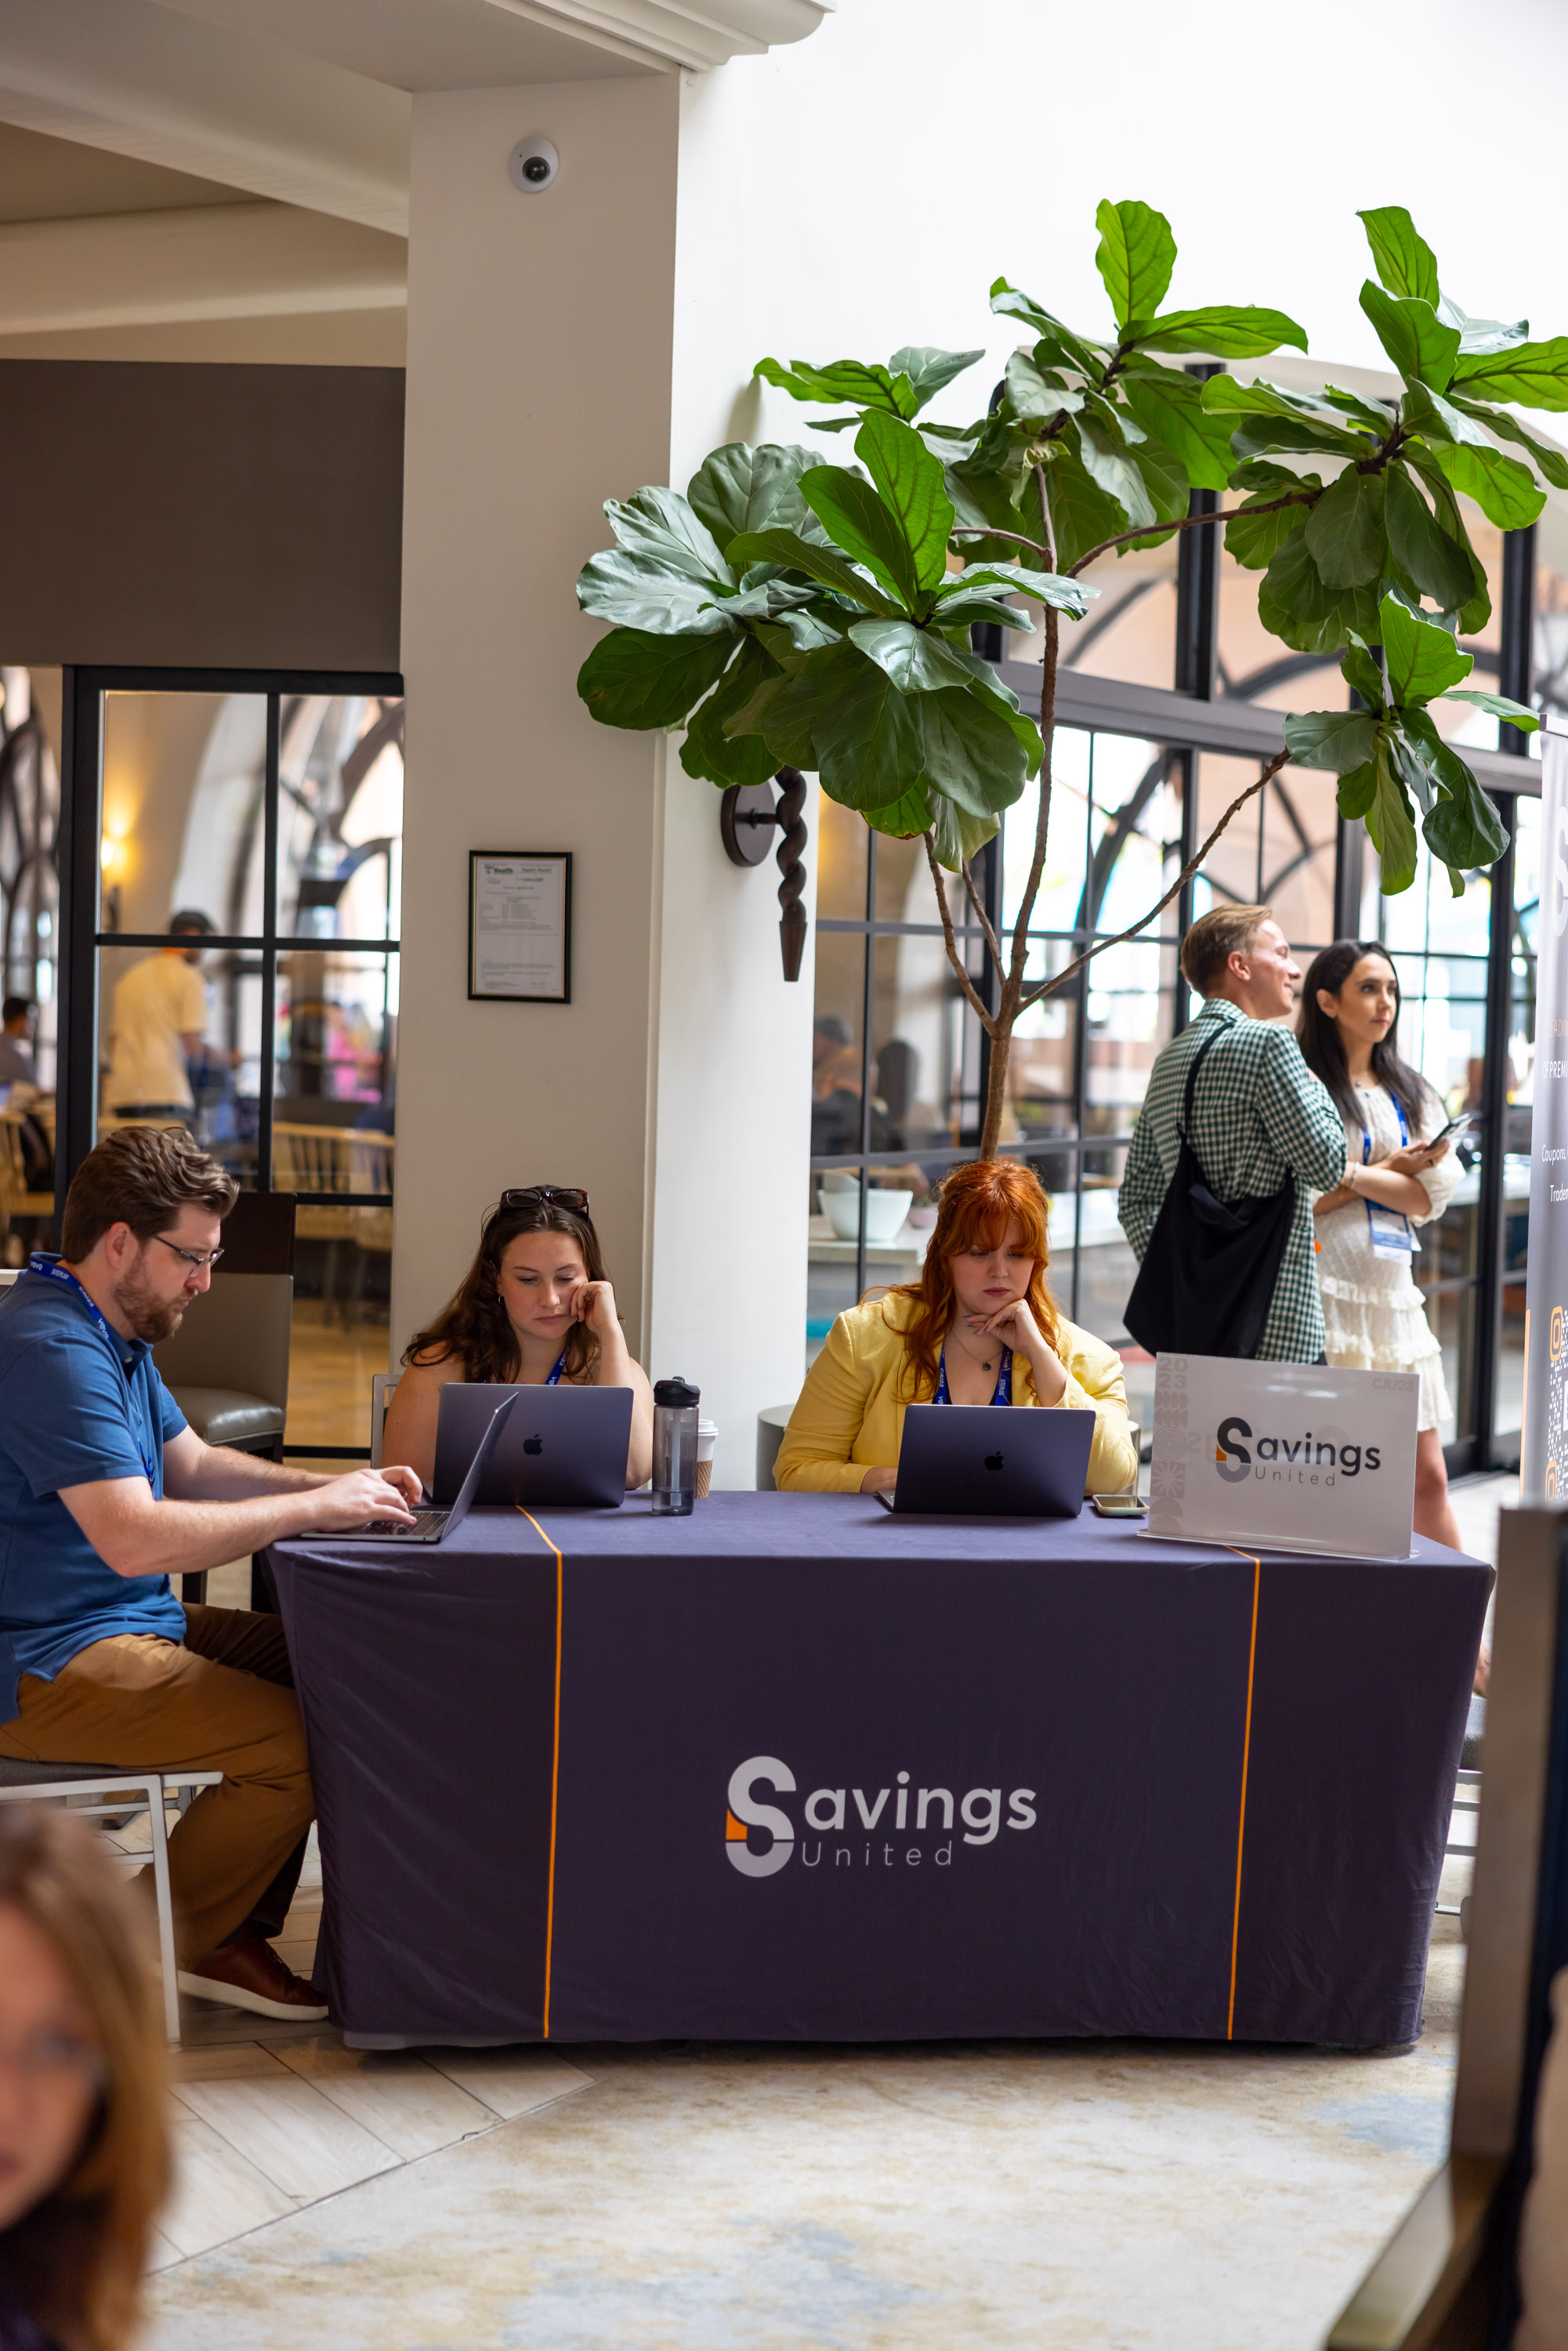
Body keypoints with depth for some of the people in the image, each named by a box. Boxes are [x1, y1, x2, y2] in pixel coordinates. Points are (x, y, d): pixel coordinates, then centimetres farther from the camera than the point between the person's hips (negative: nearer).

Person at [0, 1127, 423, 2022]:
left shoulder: (115, 1335, 14)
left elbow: (193, 1464, 22)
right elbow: (136, 1539, -30)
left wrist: (336, 1483, 6)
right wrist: (315, 1507, -22)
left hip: (131, 1621, 11)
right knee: (304, 1741, -20)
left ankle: (235, 1931, 12)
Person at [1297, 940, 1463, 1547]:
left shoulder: (1411, 1092, 17)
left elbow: (1436, 1193, 3)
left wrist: (1353, 1175, -10)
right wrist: (1390, 1174, -7)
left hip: (1393, 1296, 6)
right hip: (1323, 1292, -6)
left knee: (1426, 1477, 8)